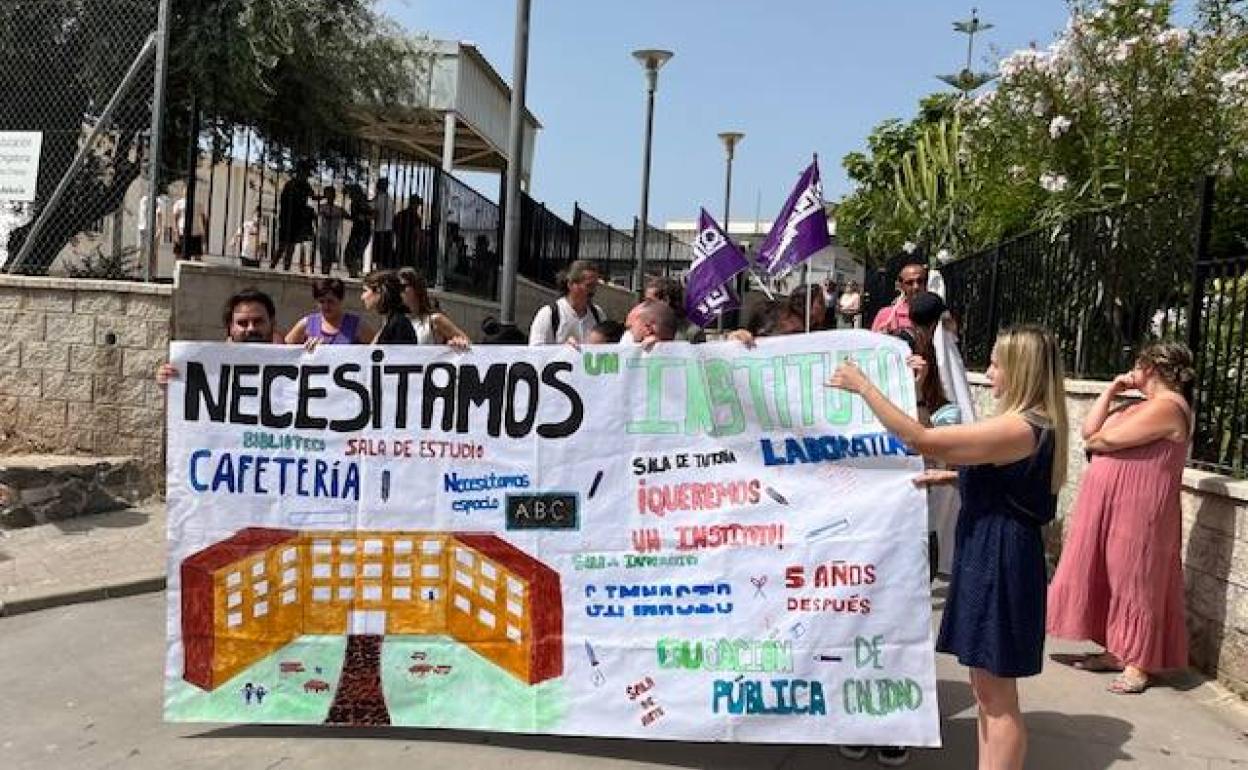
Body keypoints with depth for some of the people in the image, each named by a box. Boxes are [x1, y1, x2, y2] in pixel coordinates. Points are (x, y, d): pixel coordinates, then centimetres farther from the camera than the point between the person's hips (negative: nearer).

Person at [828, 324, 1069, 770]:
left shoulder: (1019, 428, -22)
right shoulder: (1035, 425, 11)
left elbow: (920, 440, -25)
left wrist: (862, 386, -19)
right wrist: (951, 477, 11)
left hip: (1000, 563, -10)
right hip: (992, 558, 10)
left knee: (998, 698, 1)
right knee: (988, 691, 18)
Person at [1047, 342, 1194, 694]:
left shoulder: (1166, 406, -16)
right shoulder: (1144, 405, 16)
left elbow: (1107, 440, -20)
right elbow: (1090, 430, 9)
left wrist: (1092, 440, 2)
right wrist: (1111, 391, 8)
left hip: (1136, 510, -9)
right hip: (1112, 506, 10)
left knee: (1134, 580, -2)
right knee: (1113, 578, 14)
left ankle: (1138, 664, 7)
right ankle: (1117, 651, 24)